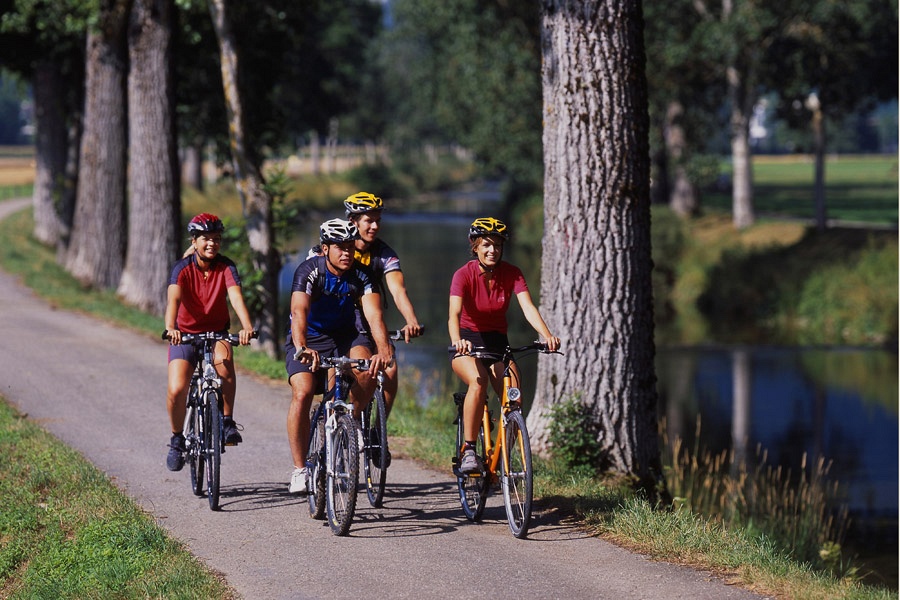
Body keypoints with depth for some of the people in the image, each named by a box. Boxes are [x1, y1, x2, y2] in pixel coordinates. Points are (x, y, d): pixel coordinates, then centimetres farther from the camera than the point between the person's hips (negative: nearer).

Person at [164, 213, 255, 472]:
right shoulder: (183, 268, -16)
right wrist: (170, 328, -52)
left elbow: (236, 296, -30)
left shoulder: (226, 267, -13)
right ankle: (177, 439, 11)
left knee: (224, 360, -35)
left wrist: (247, 326, -48)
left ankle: (227, 422, -21)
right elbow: (174, 299, -33)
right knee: (176, 391, -17)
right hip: (186, 333, 0)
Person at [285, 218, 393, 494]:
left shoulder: (360, 277, -13)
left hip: (344, 336, 2)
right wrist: (302, 347, -55)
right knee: (302, 393, -25)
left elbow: (374, 315, -27)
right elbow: (299, 311, -36)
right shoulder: (309, 271, -21)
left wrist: (384, 349, -46)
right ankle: (299, 469, -16)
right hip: (308, 339, -2)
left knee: (369, 370, -29)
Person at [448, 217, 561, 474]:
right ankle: (468, 451, -27)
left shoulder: (511, 274, -9)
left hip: (497, 341, 3)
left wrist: (547, 335, -41)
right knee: (478, 382, -35)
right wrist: (457, 341, -53)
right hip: (468, 341, -3)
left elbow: (528, 307, -23)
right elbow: (454, 313, -32)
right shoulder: (464, 275, -18)